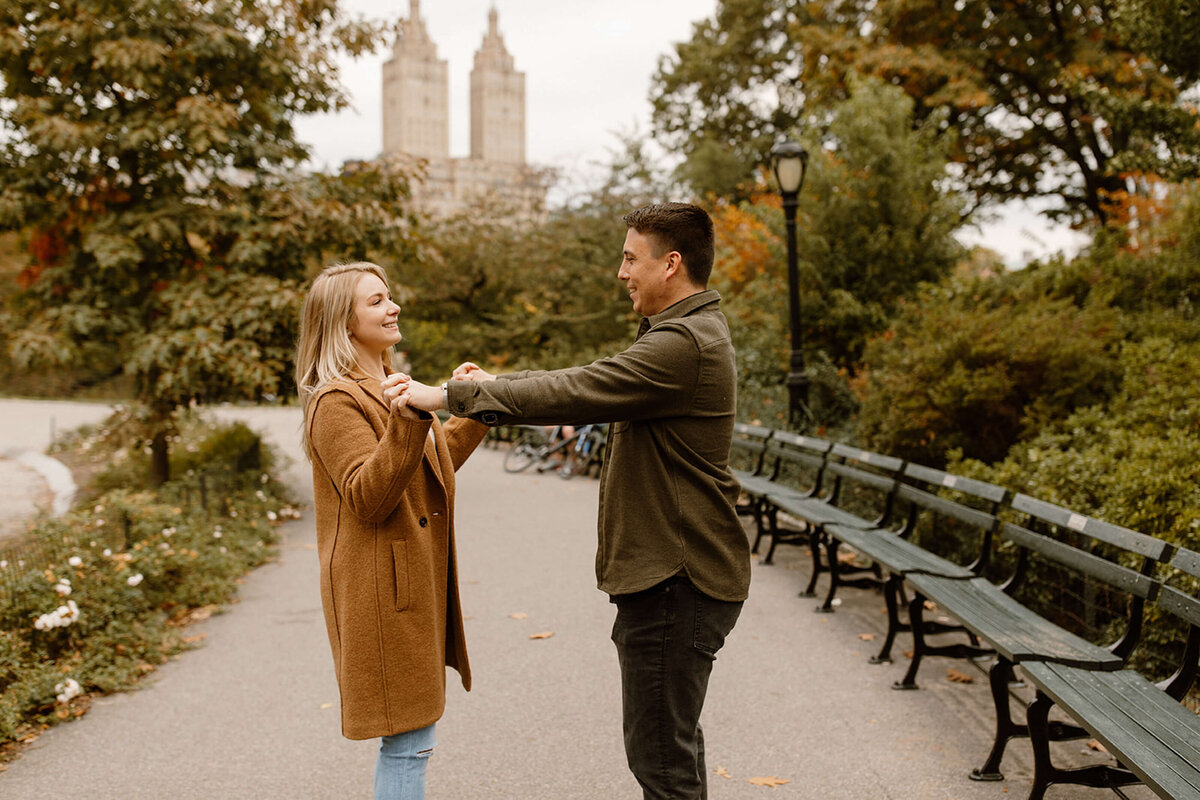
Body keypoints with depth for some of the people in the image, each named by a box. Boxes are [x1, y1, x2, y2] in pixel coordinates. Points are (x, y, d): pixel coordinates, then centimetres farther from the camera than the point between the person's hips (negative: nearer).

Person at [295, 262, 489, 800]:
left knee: (408, 736, 17)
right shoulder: (336, 401, -15)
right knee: (408, 740, -4)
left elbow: (432, 467, 26)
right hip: (382, 588, -10)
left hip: (416, 580, 10)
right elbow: (368, 497, -24)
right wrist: (406, 423, -35)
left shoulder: (391, 389, 16)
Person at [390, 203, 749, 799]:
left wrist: (450, 395, -18)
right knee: (671, 740, 22)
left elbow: (574, 394, -24)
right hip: (669, 572, 11)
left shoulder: (684, 344, -20)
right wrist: (495, 384, 14)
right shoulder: (690, 333, 15)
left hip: (676, 580, -11)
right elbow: (590, 385, 19)